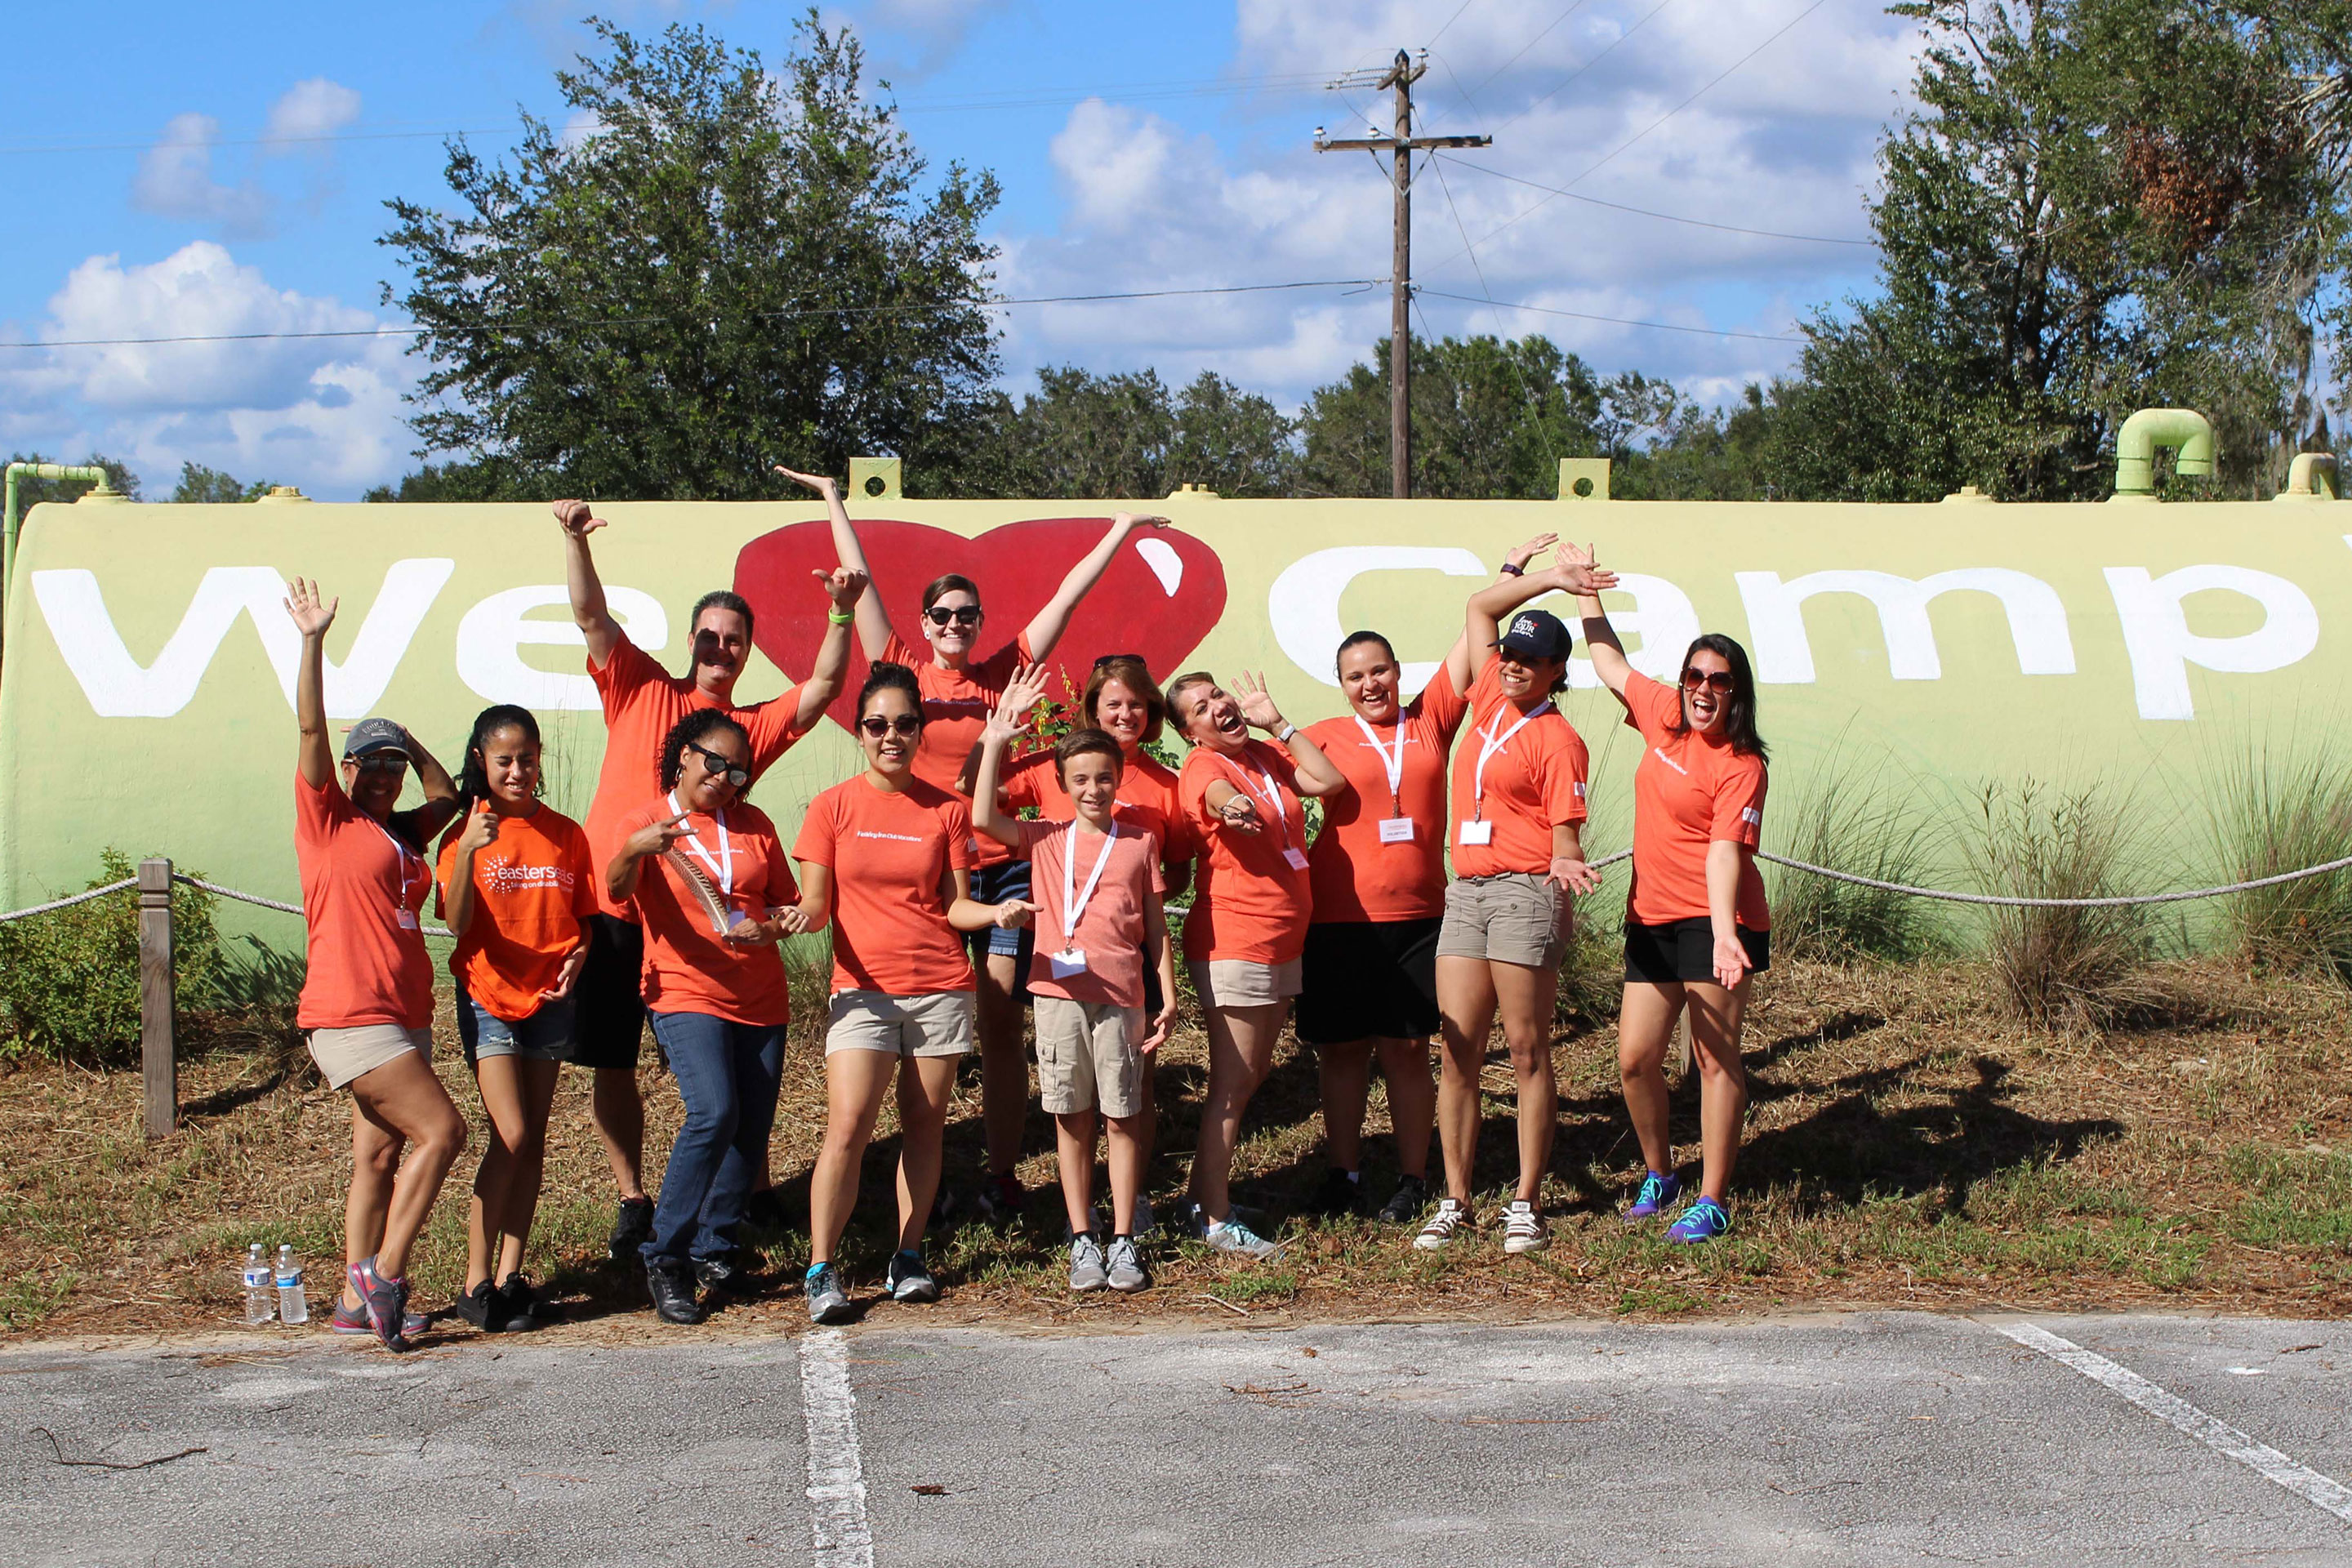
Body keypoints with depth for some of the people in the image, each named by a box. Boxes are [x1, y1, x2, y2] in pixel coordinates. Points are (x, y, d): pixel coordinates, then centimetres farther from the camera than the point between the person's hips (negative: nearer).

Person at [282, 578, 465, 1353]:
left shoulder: (402, 832, 16)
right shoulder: (327, 819, -2)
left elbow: (447, 795, 33)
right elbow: (310, 728, -11)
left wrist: (408, 742, 23)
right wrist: (313, 642, -18)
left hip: (402, 1014, 8)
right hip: (351, 1017, -8)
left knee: (381, 1156, 8)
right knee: (441, 1130, -13)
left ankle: (357, 1299, 12)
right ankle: (383, 1275, -7)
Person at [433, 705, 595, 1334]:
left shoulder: (565, 834, 4)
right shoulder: (466, 832, -6)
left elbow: (583, 917, 11)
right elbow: (457, 922, -17)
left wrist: (576, 956, -10)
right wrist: (468, 851, -31)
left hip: (549, 998, 4)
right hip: (488, 996, -4)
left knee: (533, 1139, 5)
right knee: (511, 1134, -12)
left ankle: (510, 1276, 11)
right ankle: (477, 1279, -4)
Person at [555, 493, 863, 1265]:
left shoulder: (752, 727, 10)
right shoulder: (641, 691, 6)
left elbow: (823, 687, -1)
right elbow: (592, 616, -4)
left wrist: (842, 613, -16)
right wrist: (576, 540, -19)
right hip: (610, 911, 0)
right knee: (611, 1065, 6)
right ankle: (633, 1202, 18)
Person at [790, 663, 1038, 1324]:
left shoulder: (947, 809, 6)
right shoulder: (834, 806, 2)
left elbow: (954, 907, 5)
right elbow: (816, 906, 0)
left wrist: (995, 913, -14)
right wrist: (797, 916, -21)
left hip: (941, 986, 2)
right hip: (863, 989, -2)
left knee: (924, 1126, 6)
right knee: (848, 1126, -13)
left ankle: (909, 1258, 17)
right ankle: (821, 1270, -6)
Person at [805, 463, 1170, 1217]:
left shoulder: (1004, 672, 7)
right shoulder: (907, 672, 4)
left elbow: (1067, 596, 9)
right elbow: (860, 585, 5)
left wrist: (1121, 529, 11)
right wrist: (834, 503, 6)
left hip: (1005, 865, 1)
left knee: (1002, 1025, 4)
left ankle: (1003, 1174, 9)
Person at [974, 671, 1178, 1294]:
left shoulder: (1140, 841, 8)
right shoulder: (1045, 840, 7)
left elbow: (1155, 923, 10)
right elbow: (984, 818, -9)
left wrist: (1168, 997, 4)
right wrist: (996, 740, -11)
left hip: (1120, 997, 0)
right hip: (1059, 993, 0)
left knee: (1124, 1119, 3)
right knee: (1072, 1120, 5)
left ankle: (1123, 1240, 9)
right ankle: (1083, 1240, 12)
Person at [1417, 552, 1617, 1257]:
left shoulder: (1557, 740, -4)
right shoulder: (1488, 702, 13)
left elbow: (1566, 834, -7)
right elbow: (1479, 607, 22)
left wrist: (1565, 865, -29)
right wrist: (1550, 579, 16)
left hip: (1526, 892, -6)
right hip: (1466, 889, 6)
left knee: (1527, 1052, -1)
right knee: (1458, 1052, 3)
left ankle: (1526, 1203, 4)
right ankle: (1454, 1200, 8)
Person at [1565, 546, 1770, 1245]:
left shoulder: (1741, 766, -13)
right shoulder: (1664, 716, 6)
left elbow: (1725, 850, -23)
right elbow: (1610, 662, 22)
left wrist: (1723, 932, -35)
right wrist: (1585, 588, 27)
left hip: (1712, 919, -7)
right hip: (1651, 918, 7)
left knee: (1715, 1058, -2)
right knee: (1635, 1057, 8)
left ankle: (1711, 1201, 3)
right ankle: (1658, 1174, 28)